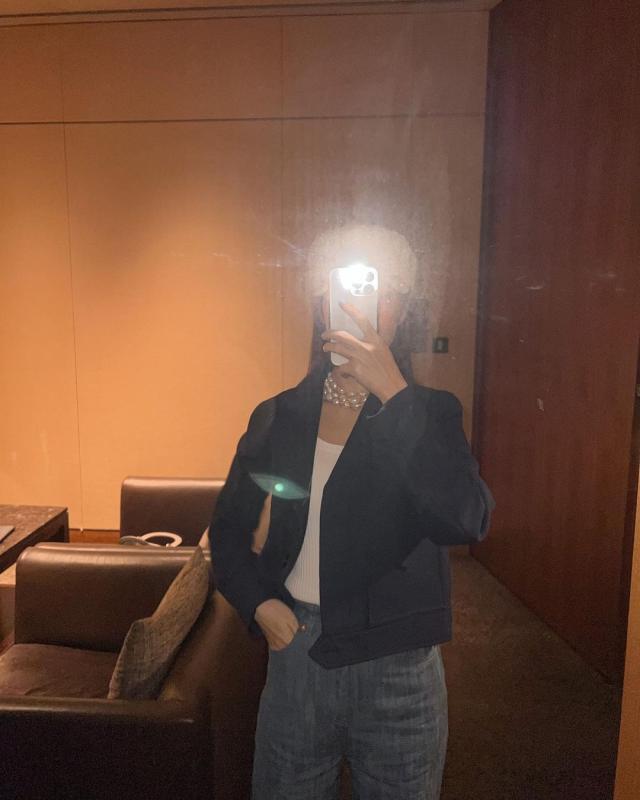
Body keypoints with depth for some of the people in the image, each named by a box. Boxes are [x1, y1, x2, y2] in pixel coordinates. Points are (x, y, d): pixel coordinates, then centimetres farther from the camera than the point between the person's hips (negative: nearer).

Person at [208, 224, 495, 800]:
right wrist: (259, 604, -5)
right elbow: (229, 528, 10)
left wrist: (393, 391, -28)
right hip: (295, 650, 2)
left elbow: (467, 522, -25)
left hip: (397, 667, -2)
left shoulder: (429, 414, -7)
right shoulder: (279, 417, 0)